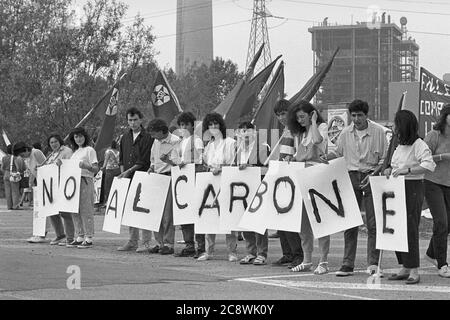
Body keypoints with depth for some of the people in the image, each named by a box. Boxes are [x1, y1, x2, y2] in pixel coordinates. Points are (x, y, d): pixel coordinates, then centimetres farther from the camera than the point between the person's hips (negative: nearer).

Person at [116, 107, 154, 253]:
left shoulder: (147, 137, -5)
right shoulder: (125, 137, 15)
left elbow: (144, 160, -11)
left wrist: (129, 171, -13)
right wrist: (122, 173, 4)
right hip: (128, 179, 6)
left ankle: (146, 242, -3)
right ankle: (133, 241, 15)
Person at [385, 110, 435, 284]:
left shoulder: (419, 145, -11)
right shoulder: (400, 145, 14)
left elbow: (429, 165, -23)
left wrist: (406, 170, -26)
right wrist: (389, 169, 6)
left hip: (413, 188, -8)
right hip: (397, 188, 8)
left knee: (410, 229, -9)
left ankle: (414, 271, -5)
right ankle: (405, 268, 16)